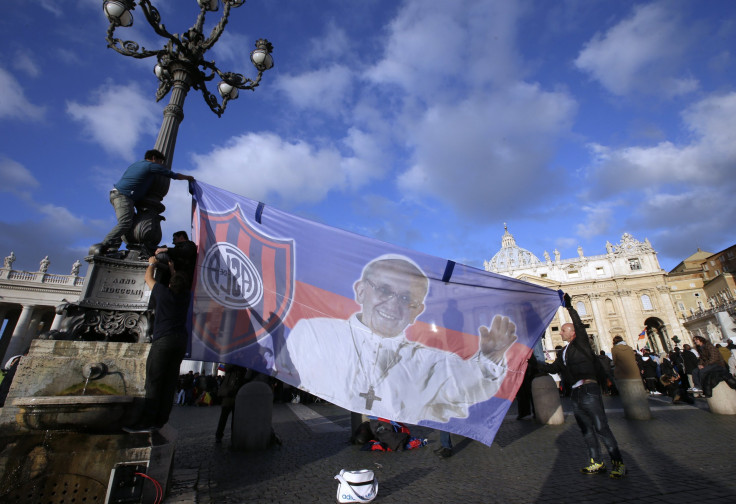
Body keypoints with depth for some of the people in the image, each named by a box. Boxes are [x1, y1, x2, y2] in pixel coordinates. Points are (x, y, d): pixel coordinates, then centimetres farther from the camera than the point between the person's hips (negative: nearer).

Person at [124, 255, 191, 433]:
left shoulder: (164, 292, 0)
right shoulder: (185, 296, 11)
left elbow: (148, 277, 17)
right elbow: (181, 283, 34)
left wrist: (152, 263, 35)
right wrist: (171, 268, 44)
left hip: (163, 340, -5)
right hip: (181, 340, 5)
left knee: (153, 381, -4)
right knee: (170, 382, 6)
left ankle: (147, 422, -4)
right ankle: (160, 421, 10)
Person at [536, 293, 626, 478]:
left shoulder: (581, 344, -1)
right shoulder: (564, 352, 19)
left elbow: (580, 326, -17)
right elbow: (552, 368, 21)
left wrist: (569, 307, -20)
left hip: (588, 389, -8)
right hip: (575, 393, 8)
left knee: (601, 428, -5)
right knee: (586, 430, 10)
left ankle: (618, 463, 5)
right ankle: (597, 463, 18)